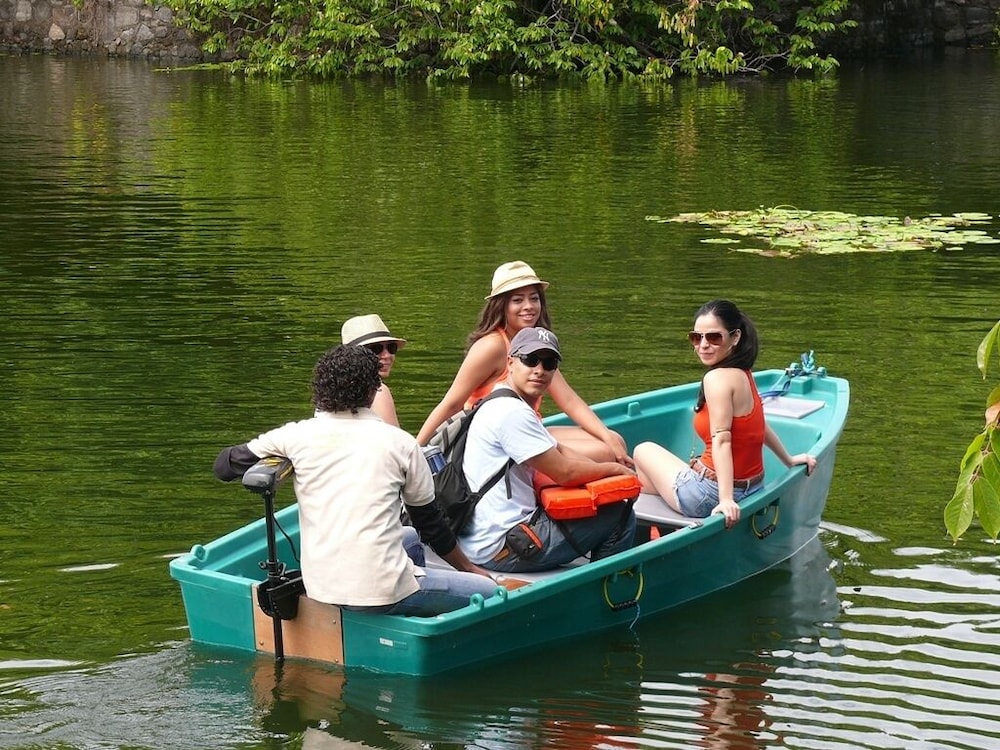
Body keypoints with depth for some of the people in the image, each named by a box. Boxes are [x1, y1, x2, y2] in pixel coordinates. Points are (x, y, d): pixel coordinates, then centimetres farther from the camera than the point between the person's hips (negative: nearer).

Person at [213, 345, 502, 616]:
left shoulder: (296, 436, 1)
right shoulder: (400, 443, 0)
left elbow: (224, 466, 10)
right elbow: (430, 522, 12)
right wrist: (467, 567, 28)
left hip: (319, 590, 5)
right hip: (383, 591, -5)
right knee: (488, 592, 10)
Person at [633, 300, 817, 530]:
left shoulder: (718, 378, -20)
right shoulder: (742, 375, 4)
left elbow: (722, 440, -28)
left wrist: (726, 499, -33)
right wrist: (789, 460, 28)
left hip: (709, 495, -9)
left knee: (644, 451, 20)